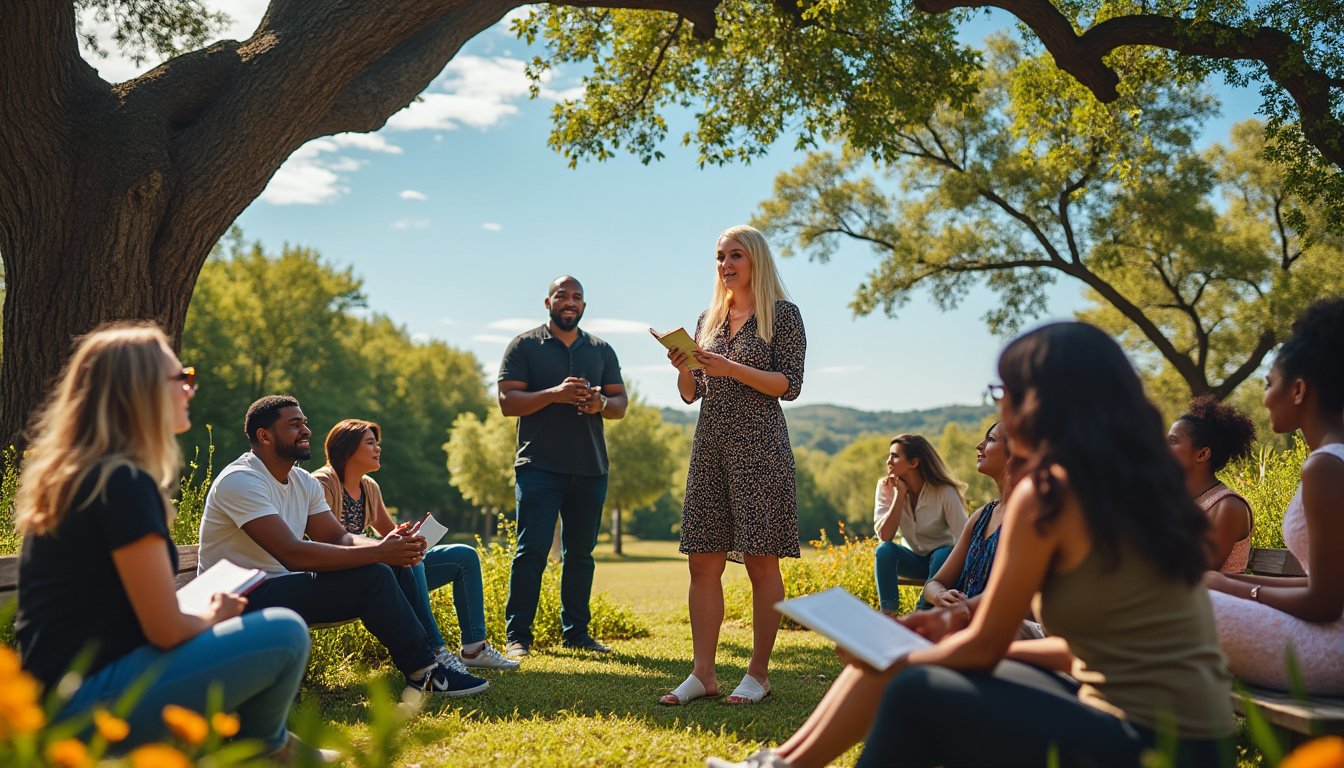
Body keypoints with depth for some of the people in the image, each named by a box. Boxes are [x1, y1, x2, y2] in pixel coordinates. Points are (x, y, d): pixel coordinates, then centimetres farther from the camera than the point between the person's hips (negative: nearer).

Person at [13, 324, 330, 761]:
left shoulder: (67, 475, 11)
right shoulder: (124, 482, -18)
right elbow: (166, 630, -18)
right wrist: (214, 619, 3)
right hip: (88, 705, -10)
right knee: (284, 634, -10)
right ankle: (262, 748, 15)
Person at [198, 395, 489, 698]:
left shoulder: (303, 482, 10)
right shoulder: (240, 480, -19)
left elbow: (339, 538, 5)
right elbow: (292, 554, -29)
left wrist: (387, 545, -18)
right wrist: (378, 552, -28)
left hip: (278, 587, 9)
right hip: (242, 601, -9)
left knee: (395, 566, -6)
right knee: (373, 576, -23)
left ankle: (417, 671, -2)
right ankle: (424, 671, -8)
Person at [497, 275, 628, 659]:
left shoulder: (601, 350, 15)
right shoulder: (524, 346, 4)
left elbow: (621, 403, 13)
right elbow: (507, 401, -5)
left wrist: (601, 404, -10)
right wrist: (554, 394, -19)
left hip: (590, 468, 4)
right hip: (539, 466, -4)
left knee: (581, 552, 9)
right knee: (531, 551, -7)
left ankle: (577, 632, 18)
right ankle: (518, 637, -2)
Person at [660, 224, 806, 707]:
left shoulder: (782, 314, 1)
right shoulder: (708, 319, 17)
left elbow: (790, 385, -7)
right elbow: (691, 394, 17)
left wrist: (729, 368, -16)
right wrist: (684, 367, -4)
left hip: (759, 447, -5)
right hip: (710, 447, 6)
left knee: (761, 562, -2)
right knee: (703, 561, 2)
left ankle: (758, 674, 6)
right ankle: (703, 673, 7)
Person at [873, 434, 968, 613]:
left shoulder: (944, 492, -19)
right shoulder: (886, 487, -10)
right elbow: (885, 536, -21)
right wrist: (900, 494, -26)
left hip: (941, 558, -2)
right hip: (913, 559, 2)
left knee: (944, 555, -36)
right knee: (884, 550, -28)